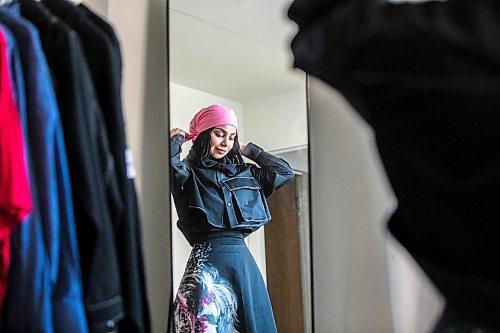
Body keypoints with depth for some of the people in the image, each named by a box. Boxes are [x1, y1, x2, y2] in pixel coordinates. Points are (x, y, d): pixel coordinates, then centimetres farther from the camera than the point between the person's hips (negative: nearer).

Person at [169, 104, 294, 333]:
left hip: (243, 260, 6)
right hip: (207, 263, -6)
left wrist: (248, 150, 21)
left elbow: (285, 172, 22)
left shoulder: (243, 173, 17)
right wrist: (177, 139, -1)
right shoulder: (188, 173, 1)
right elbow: (167, 163, -22)